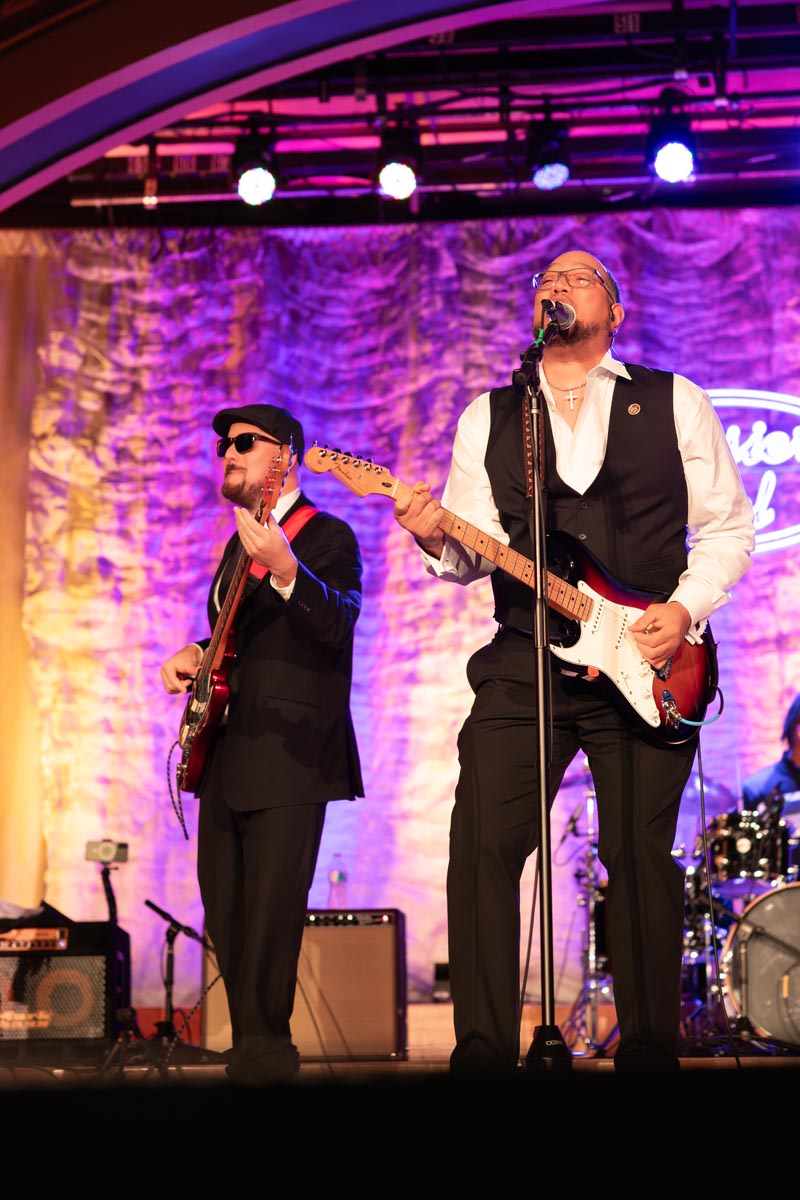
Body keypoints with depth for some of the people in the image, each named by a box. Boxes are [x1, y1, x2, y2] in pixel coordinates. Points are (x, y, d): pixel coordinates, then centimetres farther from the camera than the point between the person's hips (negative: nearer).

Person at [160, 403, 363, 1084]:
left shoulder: (328, 537, -4)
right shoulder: (240, 544, 21)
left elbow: (336, 626, -21)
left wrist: (282, 568, -36)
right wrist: (194, 655, 12)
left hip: (290, 753, -8)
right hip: (226, 755, 8)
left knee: (270, 913, -12)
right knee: (225, 917, 8)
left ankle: (265, 1047, -5)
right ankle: (251, 1045, 15)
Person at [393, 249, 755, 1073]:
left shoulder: (673, 402, 8)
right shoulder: (487, 417, 13)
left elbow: (727, 526, 8)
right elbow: (474, 555, 8)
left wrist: (686, 607, -7)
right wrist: (438, 540, -15)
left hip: (645, 665, -1)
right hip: (523, 665, 1)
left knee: (640, 857, -1)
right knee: (482, 844, -9)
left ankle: (648, 1052, 12)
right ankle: (484, 1051, -2)